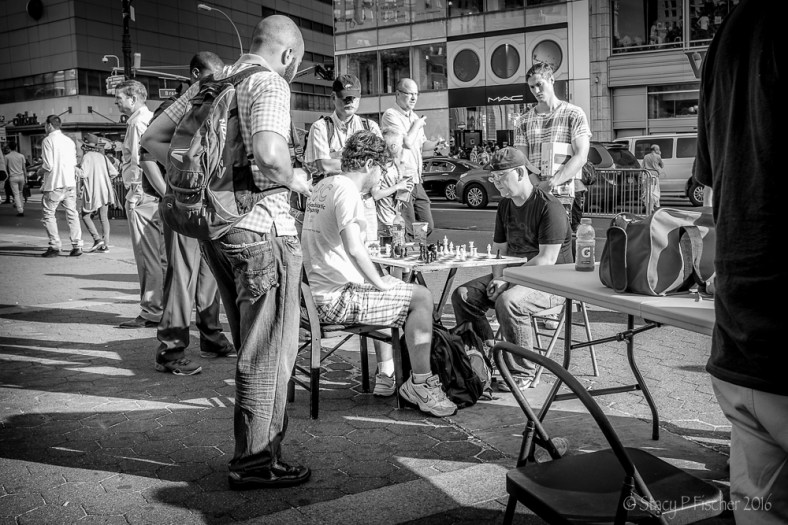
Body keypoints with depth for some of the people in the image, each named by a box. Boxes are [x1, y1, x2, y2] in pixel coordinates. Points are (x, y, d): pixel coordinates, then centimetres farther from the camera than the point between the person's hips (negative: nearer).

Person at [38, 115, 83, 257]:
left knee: (49, 214, 4)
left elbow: (48, 166, -14)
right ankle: (77, 246, 6)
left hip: (54, 184, -5)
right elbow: (74, 164, 9)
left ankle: (54, 247, 0)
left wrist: (40, 170, 5)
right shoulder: (69, 141, 9)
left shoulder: (48, 140, -9)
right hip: (70, 182, 6)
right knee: (72, 214, 8)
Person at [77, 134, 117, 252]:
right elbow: (114, 172, 7)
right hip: (105, 191, 6)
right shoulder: (102, 156, 10)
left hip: (93, 192, -6)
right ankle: (105, 245, 4)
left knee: (86, 215, 10)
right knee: (104, 218, 7)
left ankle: (97, 239, -4)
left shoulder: (87, 156, -7)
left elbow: (83, 174, -18)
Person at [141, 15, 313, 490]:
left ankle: (256, 446, 32)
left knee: (252, 345, 19)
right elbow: (269, 154, -29)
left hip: (216, 228, 9)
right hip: (261, 225, -8)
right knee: (268, 349, 3)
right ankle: (255, 462, 12)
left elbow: (154, 139, 16)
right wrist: (294, 179, -9)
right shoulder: (269, 83, -11)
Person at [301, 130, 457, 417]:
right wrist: (379, 283, -9)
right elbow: (354, 248, -24)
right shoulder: (346, 190, -14)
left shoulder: (323, 185, 15)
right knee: (422, 297, -7)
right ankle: (420, 385, 2)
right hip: (336, 298, -10)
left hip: (317, 291, 10)